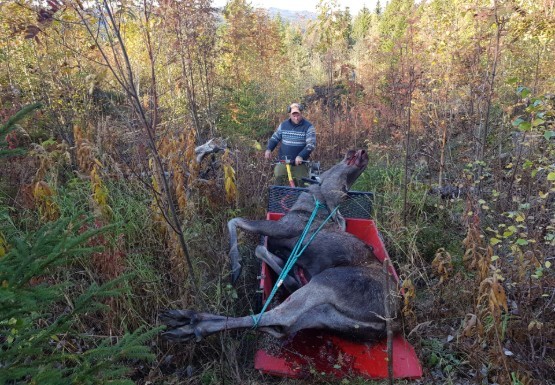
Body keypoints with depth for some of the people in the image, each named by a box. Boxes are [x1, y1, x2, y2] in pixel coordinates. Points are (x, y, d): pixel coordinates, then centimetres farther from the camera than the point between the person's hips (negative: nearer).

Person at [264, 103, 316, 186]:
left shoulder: (308, 127, -5)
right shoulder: (283, 125, 7)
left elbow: (311, 145, -13)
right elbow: (275, 138, 15)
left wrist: (301, 156, -27)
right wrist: (269, 149, -4)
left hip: (299, 162, -2)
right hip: (283, 161, 3)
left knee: (301, 184, 3)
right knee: (278, 178, -4)